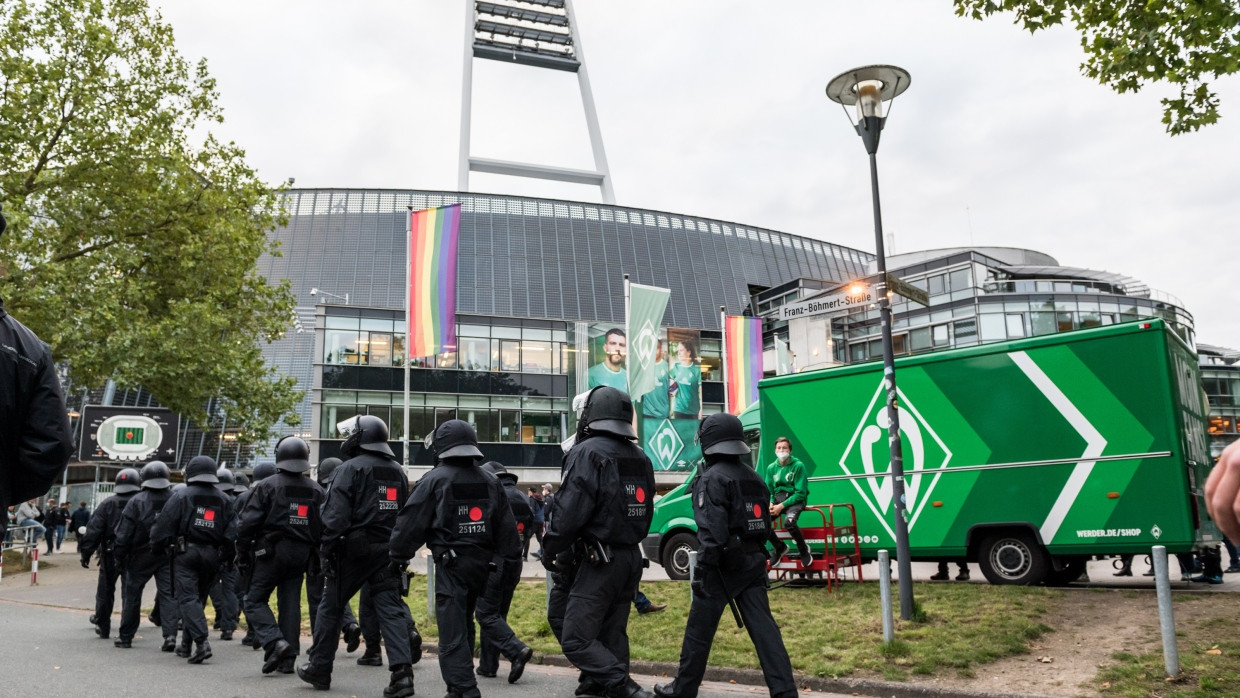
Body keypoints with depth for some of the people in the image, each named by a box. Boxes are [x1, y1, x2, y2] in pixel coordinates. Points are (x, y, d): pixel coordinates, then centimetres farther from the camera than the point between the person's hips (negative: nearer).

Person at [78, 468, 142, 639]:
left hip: (110, 555, 0)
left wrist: (86, 553, -2)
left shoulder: (107, 504, -2)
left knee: (105, 590, 15)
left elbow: (93, 530, -6)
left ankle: (103, 626, 23)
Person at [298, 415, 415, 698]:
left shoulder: (350, 468, -7)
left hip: (355, 548, -5)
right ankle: (402, 671, -11)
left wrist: (326, 549, -11)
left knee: (331, 606, 11)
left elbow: (336, 515, -15)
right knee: (391, 609, 1)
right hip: (387, 549, 5)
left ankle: (319, 668, 23)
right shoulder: (397, 471, 14)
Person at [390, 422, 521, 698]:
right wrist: (509, 557, 15)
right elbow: (506, 527, 10)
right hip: (482, 562, 6)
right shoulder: (490, 481, 9)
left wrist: (398, 558, 3)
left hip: (451, 564, -6)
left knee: (452, 632, -3)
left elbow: (411, 523, -6)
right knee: (464, 624, 19)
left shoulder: (434, 479, -7)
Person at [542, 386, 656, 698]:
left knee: (576, 639, -4)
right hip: (631, 558, 9)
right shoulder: (640, 458, 12)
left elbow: (570, 511, -19)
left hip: (600, 561, -8)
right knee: (612, 634, 16)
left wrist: (550, 549, -5)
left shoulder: (589, 452, -14)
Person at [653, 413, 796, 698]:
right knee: (763, 627, 4)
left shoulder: (712, 478, -13)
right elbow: (764, 525, 18)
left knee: (699, 630, 6)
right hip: (752, 562, 7)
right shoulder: (753, 478, 14)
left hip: (723, 565, -7)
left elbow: (712, 533, -20)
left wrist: (702, 570, -18)